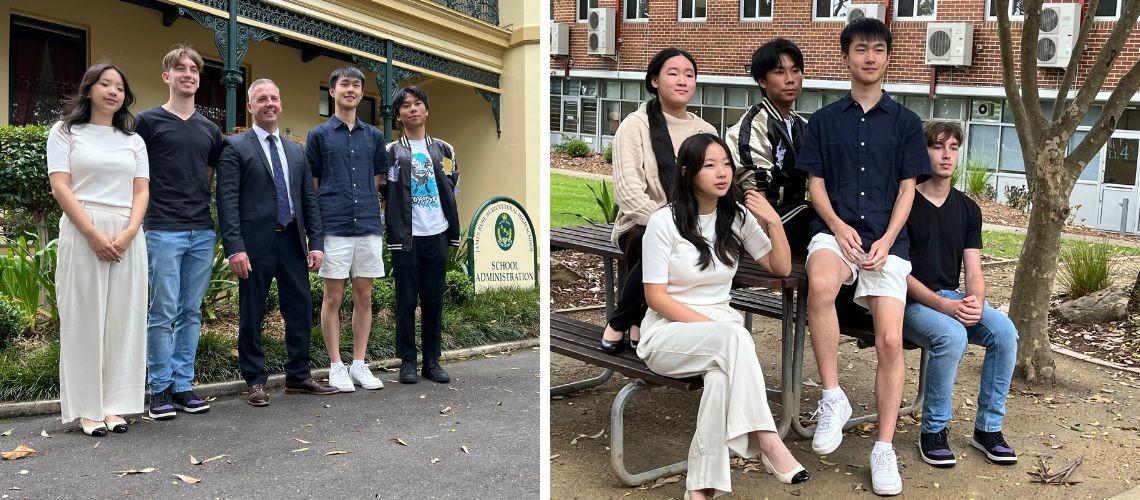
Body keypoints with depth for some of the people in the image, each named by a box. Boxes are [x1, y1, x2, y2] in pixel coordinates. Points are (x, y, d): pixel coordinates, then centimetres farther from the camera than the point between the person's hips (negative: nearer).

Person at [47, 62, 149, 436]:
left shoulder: (133, 141, 16)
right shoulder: (65, 132, 8)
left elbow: (142, 192, 8)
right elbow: (60, 187, -3)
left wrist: (128, 232, -10)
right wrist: (94, 234, -14)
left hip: (127, 237, 3)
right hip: (82, 234, -3)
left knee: (123, 318, 1)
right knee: (84, 317, -2)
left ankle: (115, 405, 6)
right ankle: (87, 408, 1)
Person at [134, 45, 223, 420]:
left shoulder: (210, 130, 14)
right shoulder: (148, 121, 1)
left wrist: (200, 205, 10)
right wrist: (145, 215, -4)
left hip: (202, 232, 4)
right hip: (163, 230, -4)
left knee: (191, 312, 7)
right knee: (163, 312, -2)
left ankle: (183, 385, 15)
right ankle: (160, 389, 7)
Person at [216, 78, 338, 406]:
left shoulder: (296, 152, 16)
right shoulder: (236, 148, -1)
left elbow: (309, 200, 14)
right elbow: (227, 201, -8)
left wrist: (316, 242, 5)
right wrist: (235, 247, -17)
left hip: (292, 241, 5)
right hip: (256, 243, -5)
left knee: (301, 310, 8)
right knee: (252, 315, 4)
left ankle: (298, 376, 20)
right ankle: (256, 381, 16)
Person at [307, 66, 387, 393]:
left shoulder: (374, 136, 11)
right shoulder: (319, 135, 3)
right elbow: (310, 186, 4)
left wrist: (373, 211, 8)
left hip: (368, 226, 3)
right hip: (333, 227, -3)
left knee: (364, 296, 6)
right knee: (333, 297, 2)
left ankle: (359, 365, 15)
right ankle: (336, 366, 11)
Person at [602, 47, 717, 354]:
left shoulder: (705, 132, 13)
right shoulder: (635, 125, -1)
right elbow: (629, 193, -12)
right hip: (642, 227, -4)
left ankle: (641, 322, -8)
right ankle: (619, 322, -10)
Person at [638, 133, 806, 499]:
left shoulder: (737, 215, 2)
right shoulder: (664, 222, -12)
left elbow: (781, 269, 9)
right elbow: (656, 297, -12)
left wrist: (774, 222, -7)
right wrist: (715, 328, -20)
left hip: (720, 329, 4)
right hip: (669, 333, -4)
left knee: (721, 377, -35)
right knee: (735, 338, -37)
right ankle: (767, 440, -33)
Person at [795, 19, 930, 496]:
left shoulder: (905, 122, 10)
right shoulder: (824, 120, 11)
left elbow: (907, 189, 7)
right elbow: (815, 184, 7)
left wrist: (886, 240, -8)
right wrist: (838, 226, -11)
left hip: (887, 238, 1)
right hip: (835, 229, -1)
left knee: (890, 341, -12)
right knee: (820, 285, -37)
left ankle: (884, 449, 3)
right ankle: (832, 397, -22)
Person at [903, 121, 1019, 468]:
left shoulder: (968, 209, 10)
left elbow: (973, 272, 6)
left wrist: (975, 304, -17)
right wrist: (943, 305, -23)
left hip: (952, 298, 6)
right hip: (912, 302, -5)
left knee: (1004, 331, -20)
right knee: (952, 336, -33)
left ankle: (988, 427, -3)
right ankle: (933, 431, -13)